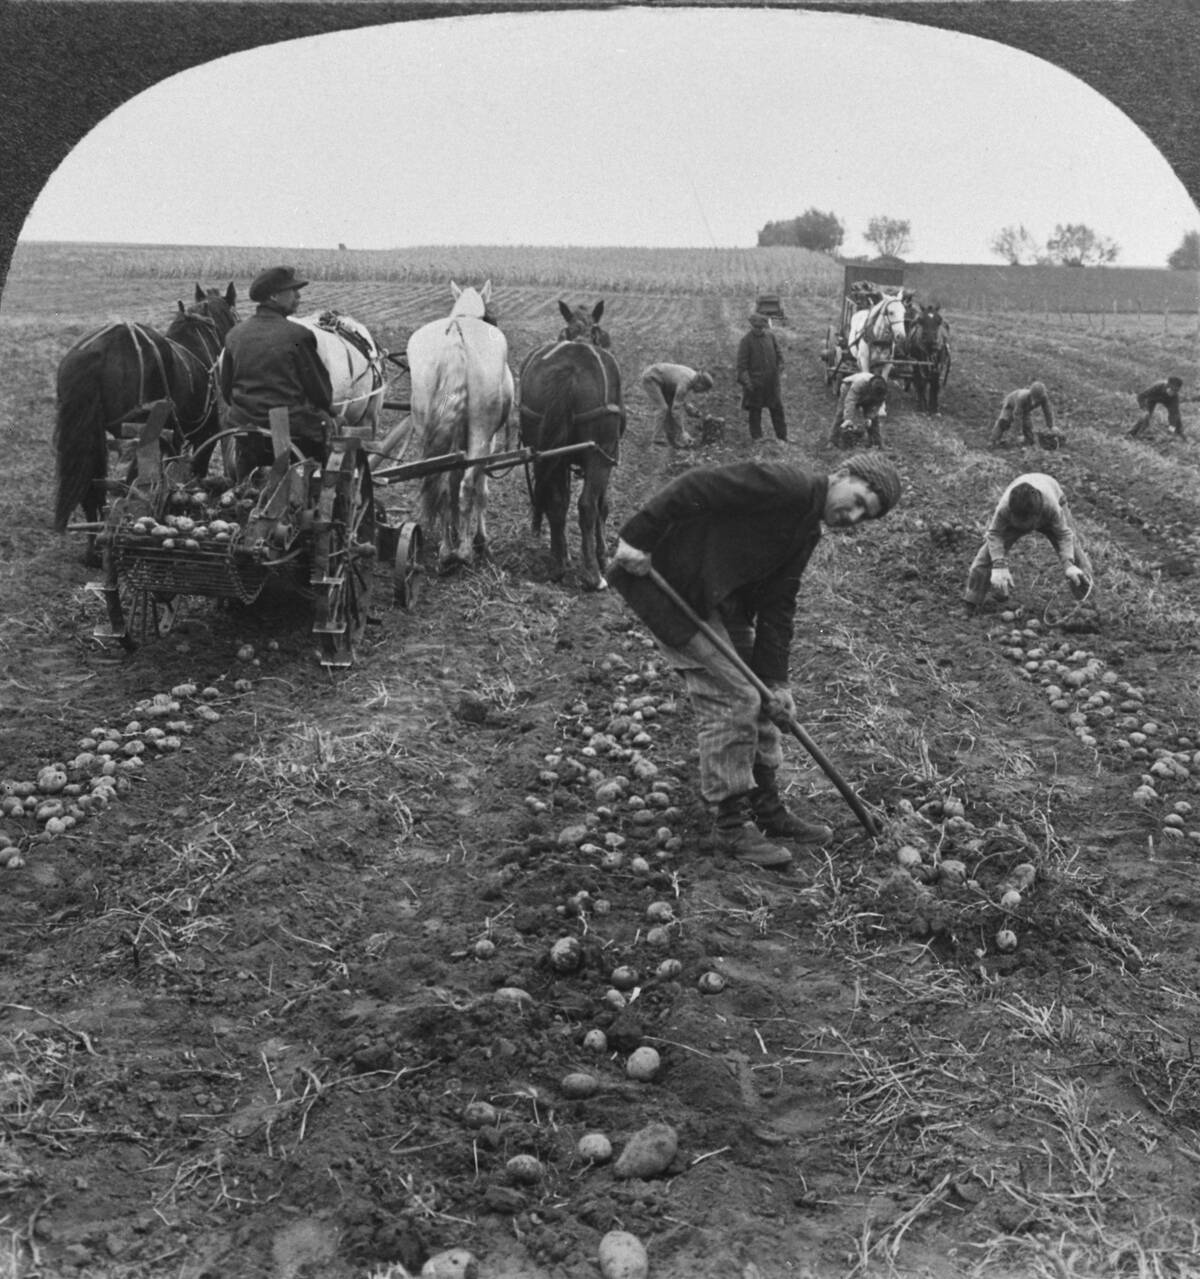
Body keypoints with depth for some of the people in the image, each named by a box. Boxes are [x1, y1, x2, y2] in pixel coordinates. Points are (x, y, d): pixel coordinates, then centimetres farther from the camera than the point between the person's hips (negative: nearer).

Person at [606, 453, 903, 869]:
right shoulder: (786, 485, -19)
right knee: (731, 699, -10)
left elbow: (777, 607, 10)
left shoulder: (805, 534, 10)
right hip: (668, 583, -10)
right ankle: (733, 826, 2)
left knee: (758, 697, 13)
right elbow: (697, 486, -26)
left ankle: (767, 808, 27)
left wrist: (774, 680, 3)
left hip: (720, 598, 10)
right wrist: (639, 536, -30)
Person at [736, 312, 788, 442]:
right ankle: (756, 436, 16)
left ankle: (782, 435, 21)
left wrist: (779, 369, 5)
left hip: (772, 381, 5)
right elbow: (742, 363, -10)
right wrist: (746, 380, -15)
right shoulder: (746, 341, -10)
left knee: (777, 407, 11)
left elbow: (778, 354, 15)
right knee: (755, 410, 4)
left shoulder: (771, 336, 4)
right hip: (755, 382, -5)